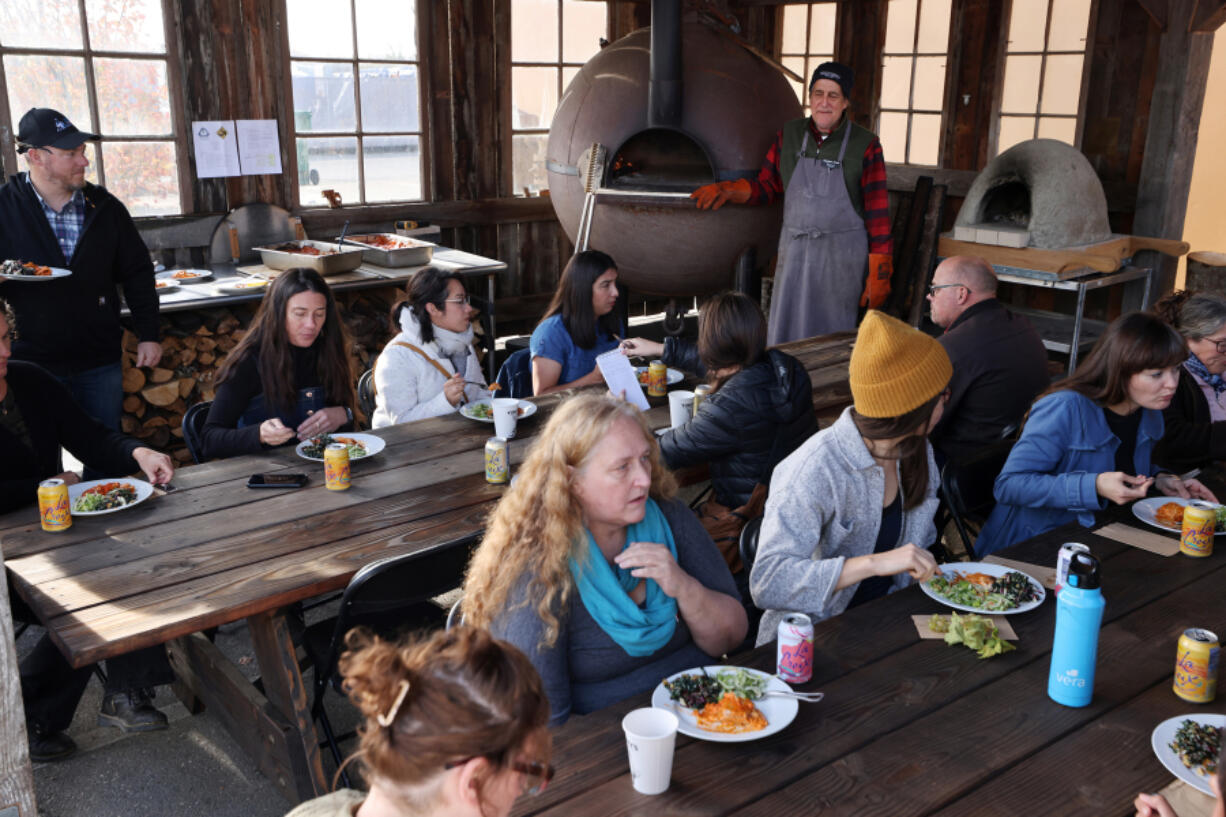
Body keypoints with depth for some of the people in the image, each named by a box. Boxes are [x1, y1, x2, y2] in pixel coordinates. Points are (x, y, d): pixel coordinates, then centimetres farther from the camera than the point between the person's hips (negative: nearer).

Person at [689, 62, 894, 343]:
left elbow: (878, 213, -6)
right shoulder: (790, 135, 5)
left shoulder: (865, 146, -5)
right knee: (784, 334, 5)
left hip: (842, 255, -3)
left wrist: (879, 274, -9)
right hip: (794, 249, 3)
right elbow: (766, 186, 15)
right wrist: (727, 190, -3)